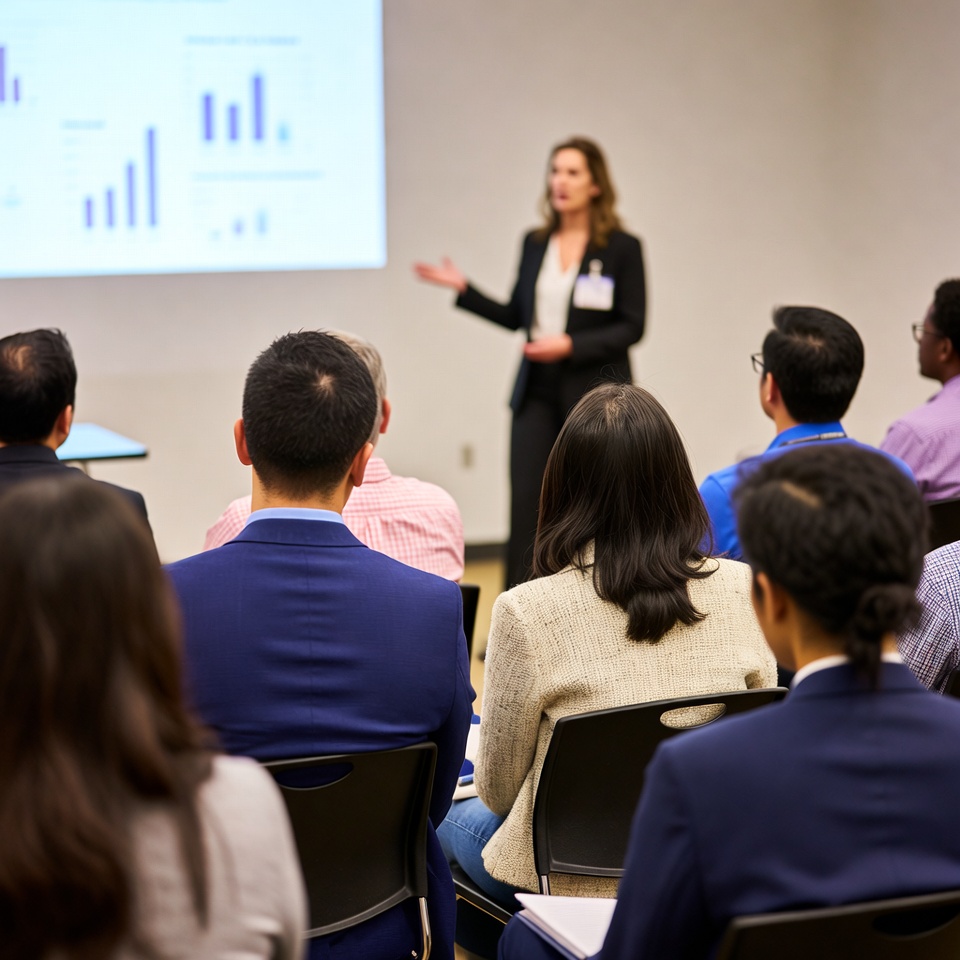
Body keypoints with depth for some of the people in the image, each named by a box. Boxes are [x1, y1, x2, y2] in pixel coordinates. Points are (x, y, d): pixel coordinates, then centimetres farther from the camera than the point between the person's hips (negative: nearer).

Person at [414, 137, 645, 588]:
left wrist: (571, 345, -19)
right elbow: (516, 316, 14)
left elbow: (632, 327, -9)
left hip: (593, 394, -4)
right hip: (537, 392, 4)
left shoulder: (622, 248, -6)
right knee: (526, 499, -4)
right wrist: (463, 289, 4)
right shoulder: (534, 243, 7)